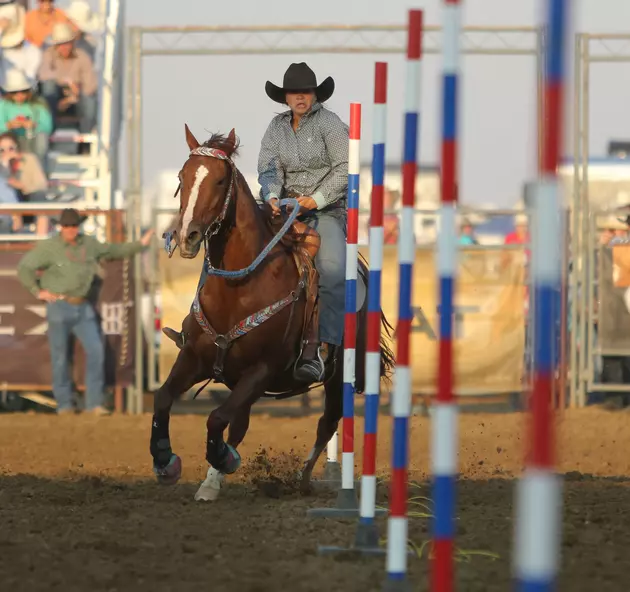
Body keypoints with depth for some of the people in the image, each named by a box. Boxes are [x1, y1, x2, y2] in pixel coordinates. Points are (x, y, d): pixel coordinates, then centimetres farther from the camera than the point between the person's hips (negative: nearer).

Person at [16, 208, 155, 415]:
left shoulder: (88, 244, 8)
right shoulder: (49, 247, -7)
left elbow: (114, 251, 24)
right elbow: (24, 268, -5)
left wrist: (140, 244, 24)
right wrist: (38, 291, -8)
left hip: (83, 307, 4)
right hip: (59, 306, -4)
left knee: (96, 350, -7)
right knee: (60, 357, 0)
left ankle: (94, 402, -2)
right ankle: (64, 404, 11)